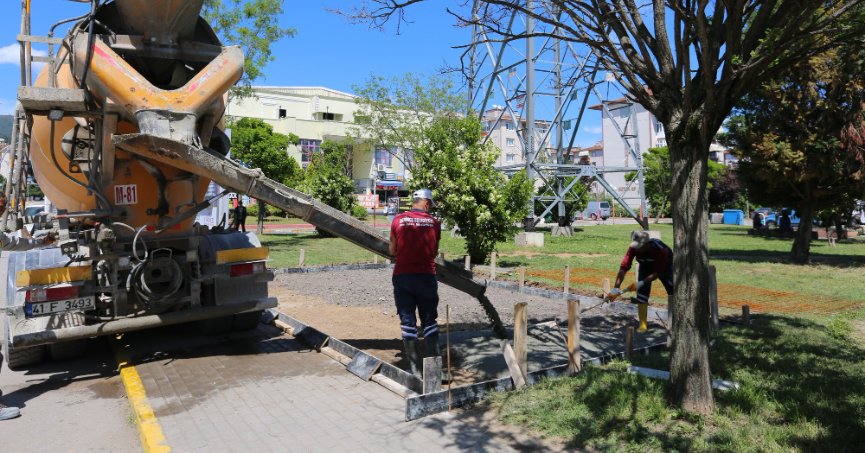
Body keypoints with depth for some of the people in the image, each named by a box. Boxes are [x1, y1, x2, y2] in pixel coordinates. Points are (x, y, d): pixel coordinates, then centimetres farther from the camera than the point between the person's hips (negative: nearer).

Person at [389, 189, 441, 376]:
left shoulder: (398, 220, -1)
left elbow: (392, 251, 6)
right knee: (429, 321, 13)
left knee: (407, 322, 7)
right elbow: (435, 251, 7)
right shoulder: (434, 222, 1)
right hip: (426, 276, 0)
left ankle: (416, 369, 9)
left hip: (402, 276, 0)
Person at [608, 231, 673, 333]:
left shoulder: (660, 249, -40)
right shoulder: (633, 248, -32)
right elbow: (624, 268, -36)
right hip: (646, 266, 2)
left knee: (672, 290, -2)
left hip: (664, 266, -2)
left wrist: (641, 283, -40)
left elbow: (657, 272, -33)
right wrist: (616, 287, -44)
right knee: (642, 293, -10)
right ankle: (643, 324, -2)